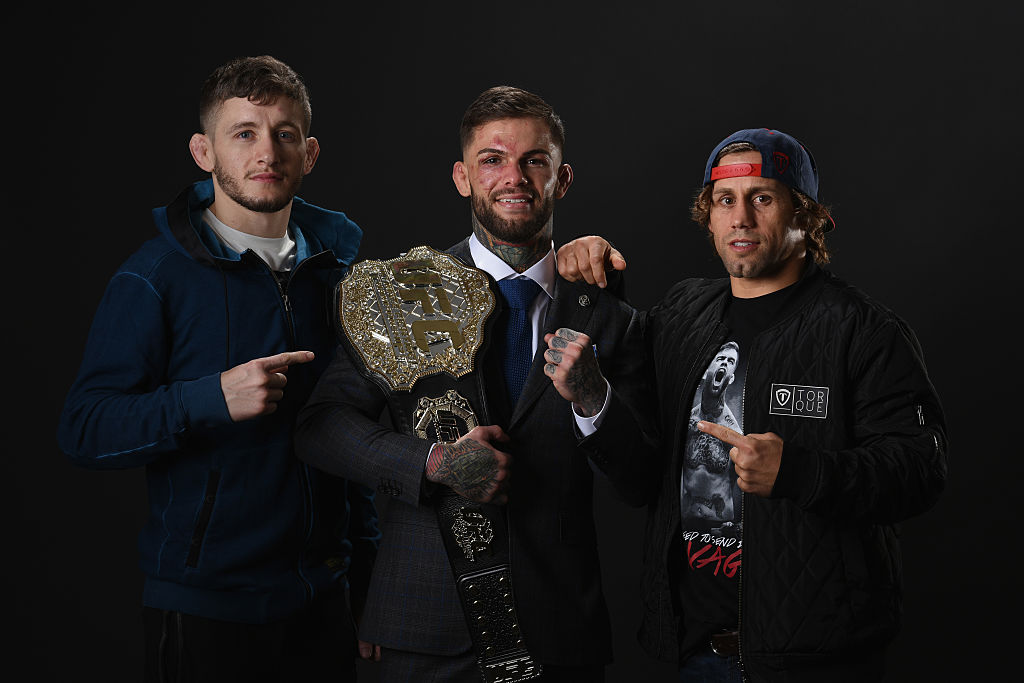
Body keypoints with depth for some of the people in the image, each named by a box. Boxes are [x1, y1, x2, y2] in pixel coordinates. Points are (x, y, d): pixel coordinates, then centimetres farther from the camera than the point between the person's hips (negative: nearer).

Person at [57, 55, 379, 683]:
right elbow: (85, 430, -13)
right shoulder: (156, 277, -9)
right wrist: (213, 399, -26)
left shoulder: (335, 266, 6)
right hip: (203, 608, -4)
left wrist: (364, 578, 12)